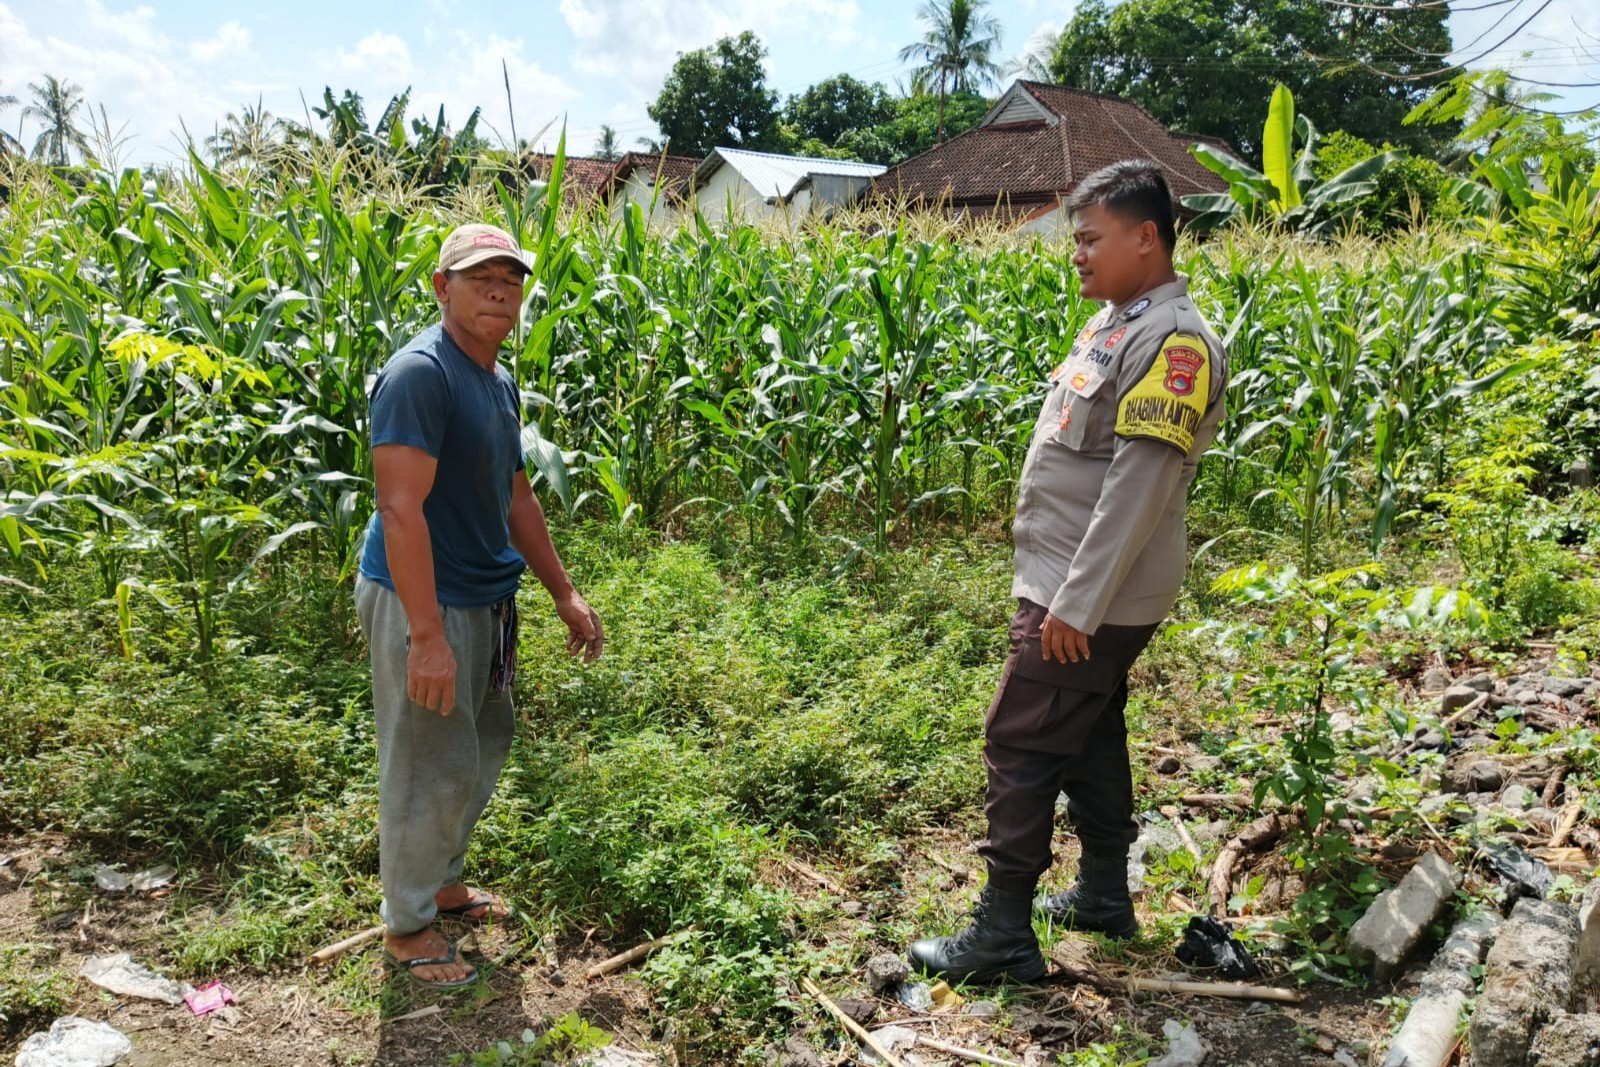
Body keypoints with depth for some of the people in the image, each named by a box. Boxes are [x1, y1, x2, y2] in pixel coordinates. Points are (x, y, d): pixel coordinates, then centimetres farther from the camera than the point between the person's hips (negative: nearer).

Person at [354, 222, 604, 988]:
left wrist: (565, 593, 16)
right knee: (432, 769, 3)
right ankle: (407, 925, 23)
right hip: (422, 605, -9)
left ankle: (442, 880, 41)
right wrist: (426, 635, -29)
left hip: (485, 601, 9)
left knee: (484, 748, 21)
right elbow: (401, 508, -26)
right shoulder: (420, 374, -20)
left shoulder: (499, 384, 9)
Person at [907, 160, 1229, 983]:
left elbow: (1139, 486, -24)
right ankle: (1103, 896, 33)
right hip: (1070, 587, 10)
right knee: (1090, 737, 18)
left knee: (1019, 746, -5)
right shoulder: (1115, 323, 12)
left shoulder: (1172, 341, -18)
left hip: (1093, 601, -10)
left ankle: (1003, 936, 5)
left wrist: (1076, 604, -23)